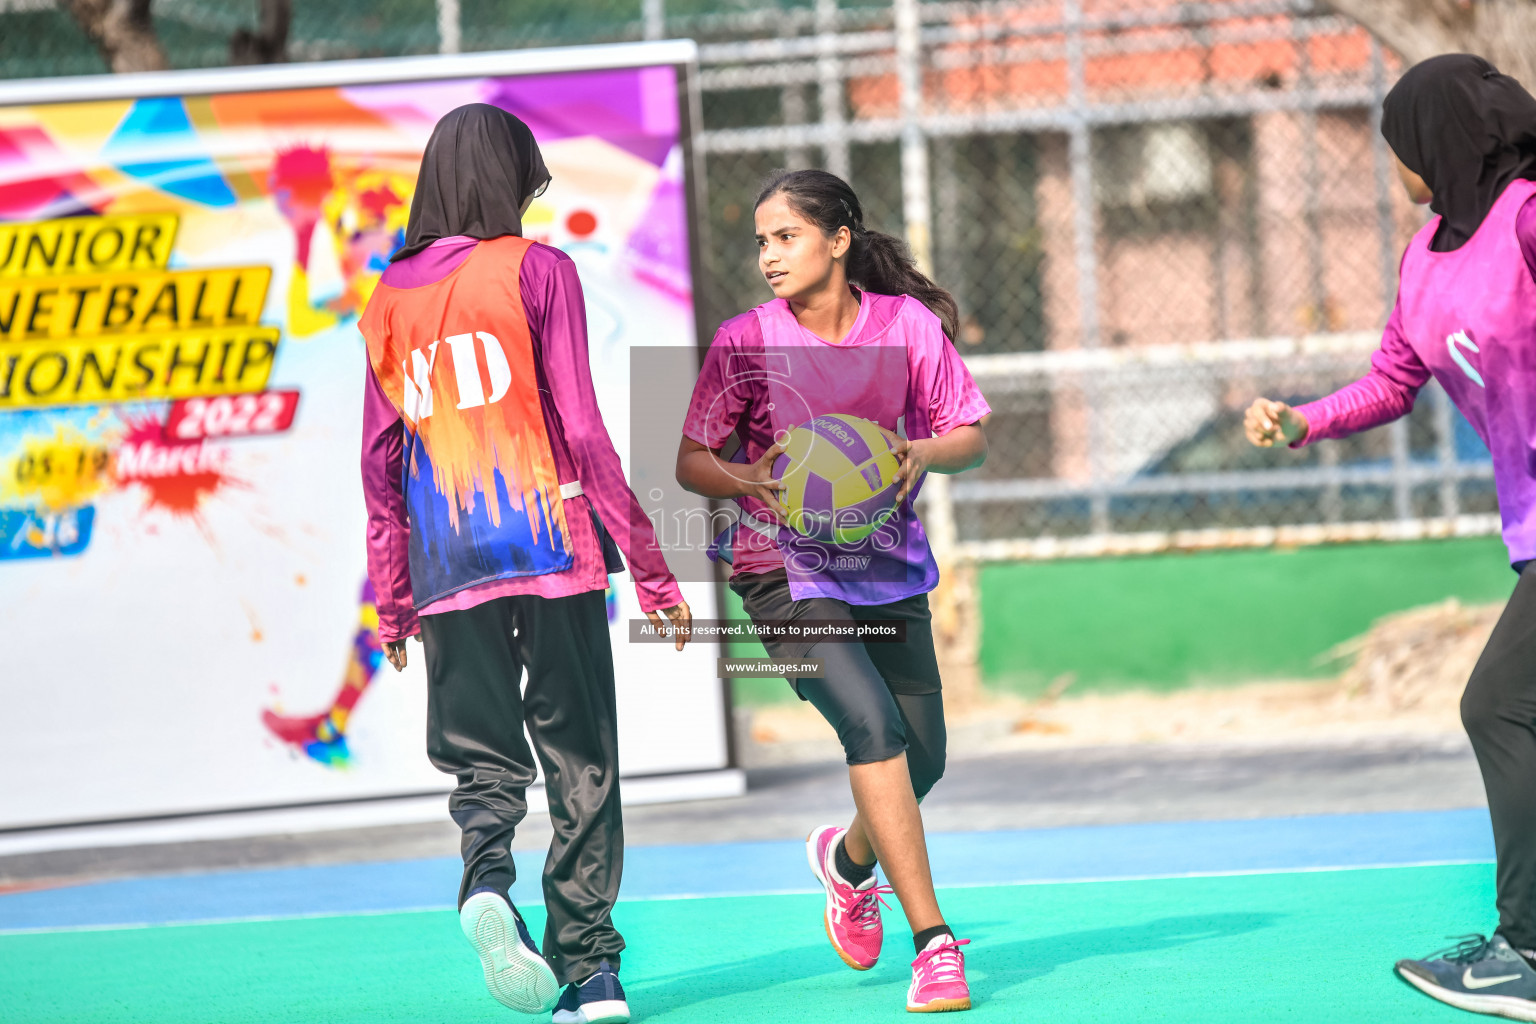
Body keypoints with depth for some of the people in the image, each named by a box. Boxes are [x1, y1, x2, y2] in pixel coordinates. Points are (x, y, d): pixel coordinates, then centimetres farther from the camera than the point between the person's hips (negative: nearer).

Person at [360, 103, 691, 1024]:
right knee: (580, 759, 4)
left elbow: (380, 463, 12)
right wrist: (653, 569, -1)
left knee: (484, 758, 8)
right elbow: (583, 432, -5)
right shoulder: (537, 271, -1)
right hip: (552, 547, -3)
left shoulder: (392, 298, 11)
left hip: (446, 569, 3)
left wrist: (393, 605, 19)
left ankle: (487, 879, -23)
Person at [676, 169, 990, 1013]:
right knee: (875, 728, -23)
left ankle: (849, 858, 44)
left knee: (923, 758, 8)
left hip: (890, 570, 4)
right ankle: (934, 943, -21)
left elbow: (971, 436, 2)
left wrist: (922, 453, -20)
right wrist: (750, 482, -23)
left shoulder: (909, 324, -4)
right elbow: (689, 460, -3)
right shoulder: (746, 341, -9)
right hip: (787, 574, -4)